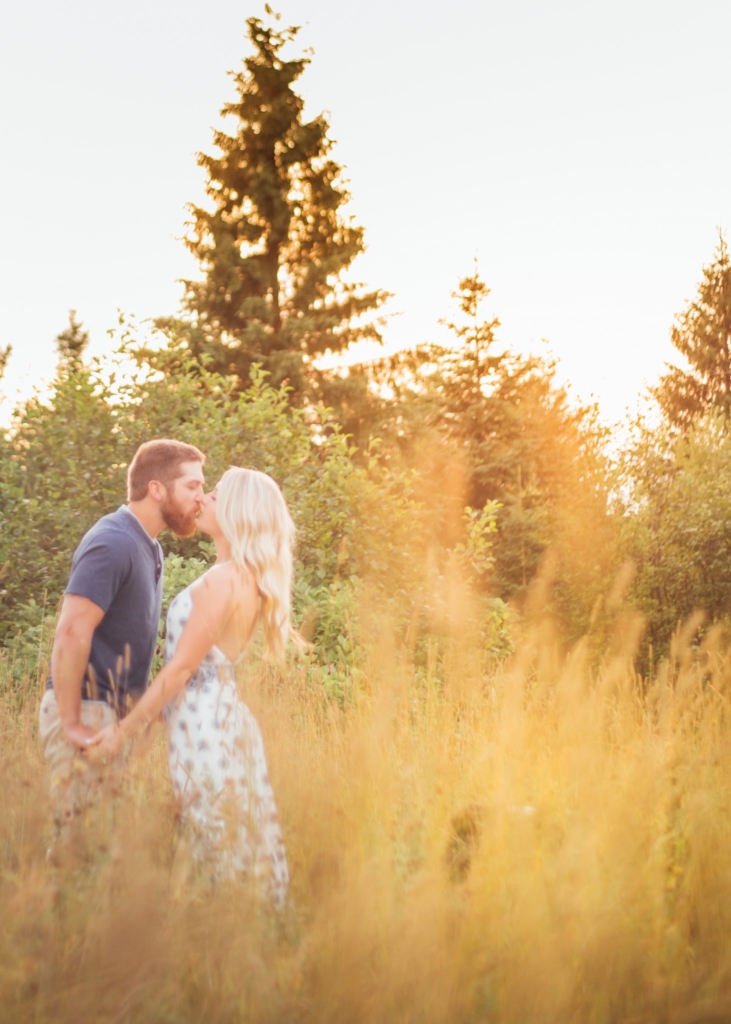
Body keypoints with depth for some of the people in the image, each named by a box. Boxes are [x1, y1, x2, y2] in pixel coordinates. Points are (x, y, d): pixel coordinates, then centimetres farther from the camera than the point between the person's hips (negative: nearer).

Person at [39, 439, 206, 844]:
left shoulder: (147, 547, 12)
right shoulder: (112, 544, -17)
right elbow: (71, 633, -24)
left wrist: (136, 711, 14)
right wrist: (71, 725, -21)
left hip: (115, 711, 9)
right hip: (88, 711, -9)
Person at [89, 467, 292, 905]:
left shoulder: (224, 580, -17)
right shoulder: (248, 579, 10)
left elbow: (181, 667, -16)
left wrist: (124, 729, -9)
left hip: (204, 722, -9)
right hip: (225, 717, 9)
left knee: (219, 852, 0)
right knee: (242, 848, 14)